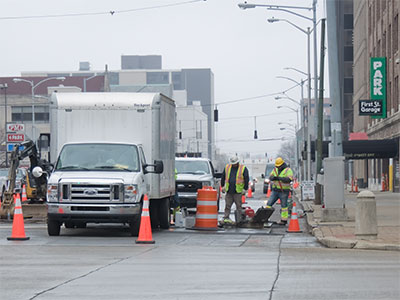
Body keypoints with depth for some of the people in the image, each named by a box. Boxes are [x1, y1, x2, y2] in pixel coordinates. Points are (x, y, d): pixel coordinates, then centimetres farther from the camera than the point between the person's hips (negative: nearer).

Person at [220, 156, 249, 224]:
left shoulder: (243, 169, -2)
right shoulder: (227, 167, 8)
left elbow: (246, 179, -2)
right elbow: (223, 177, 17)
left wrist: (245, 189, -5)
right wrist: (222, 186, 17)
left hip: (238, 192, -3)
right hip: (229, 191, 3)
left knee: (239, 206, 1)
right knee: (227, 205, 3)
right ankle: (226, 218, 5)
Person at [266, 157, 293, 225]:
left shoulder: (288, 170, -7)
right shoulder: (275, 169, 10)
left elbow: (289, 179, -22)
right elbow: (270, 177, 2)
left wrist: (279, 178, -31)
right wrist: (273, 177, -23)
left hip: (284, 191, -5)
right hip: (275, 190, 5)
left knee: (284, 206, 1)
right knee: (269, 203, 2)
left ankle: (284, 220, 8)